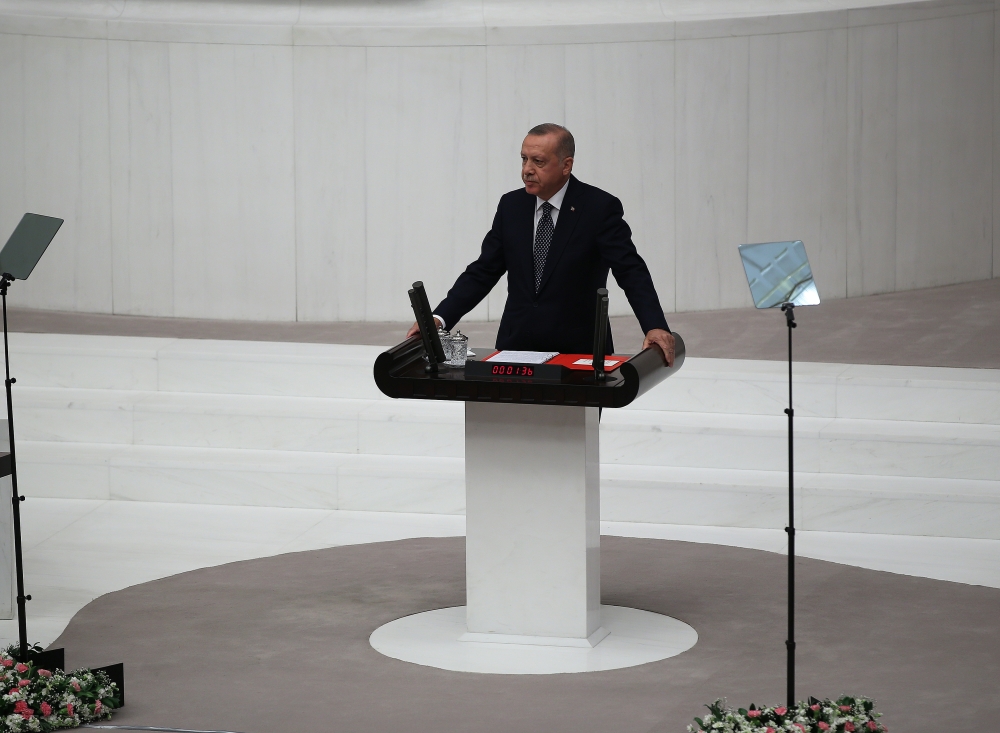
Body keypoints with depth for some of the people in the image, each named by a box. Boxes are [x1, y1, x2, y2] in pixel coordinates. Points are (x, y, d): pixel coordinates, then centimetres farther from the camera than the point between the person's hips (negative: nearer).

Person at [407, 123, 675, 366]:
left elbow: (631, 271, -11)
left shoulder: (599, 208, -4)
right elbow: (483, 271, 10)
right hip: (517, 350, 3)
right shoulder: (511, 206, 8)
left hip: (579, 353, -3)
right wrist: (440, 319, -3)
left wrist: (655, 327, -26)